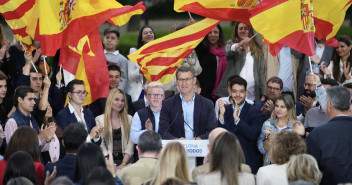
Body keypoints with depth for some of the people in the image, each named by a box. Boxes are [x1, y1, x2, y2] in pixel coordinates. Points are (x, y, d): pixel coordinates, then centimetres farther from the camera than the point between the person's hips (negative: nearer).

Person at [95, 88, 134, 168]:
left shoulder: (129, 119, 12)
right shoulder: (99, 120, 6)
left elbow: (130, 143, 4)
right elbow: (100, 145, 0)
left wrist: (123, 164, -8)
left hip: (125, 161, 1)